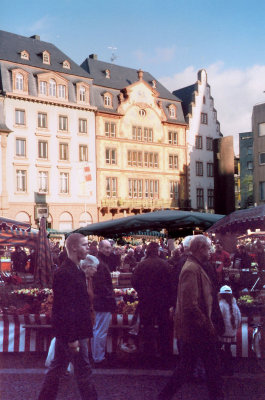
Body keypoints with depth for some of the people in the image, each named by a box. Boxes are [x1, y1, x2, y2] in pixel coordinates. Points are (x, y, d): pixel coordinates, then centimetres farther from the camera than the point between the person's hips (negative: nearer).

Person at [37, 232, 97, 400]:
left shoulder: (75, 270, 10)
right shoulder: (65, 273, -22)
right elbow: (66, 308, -24)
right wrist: (73, 338, -23)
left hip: (64, 332, 10)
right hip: (72, 333, -10)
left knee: (57, 367, 19)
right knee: (84, 372, 3)